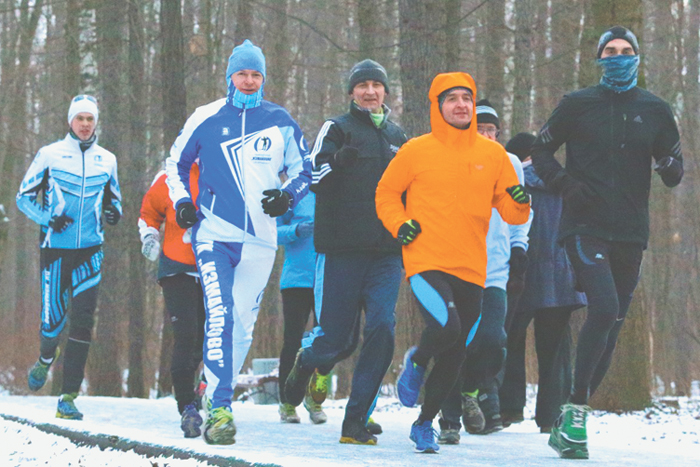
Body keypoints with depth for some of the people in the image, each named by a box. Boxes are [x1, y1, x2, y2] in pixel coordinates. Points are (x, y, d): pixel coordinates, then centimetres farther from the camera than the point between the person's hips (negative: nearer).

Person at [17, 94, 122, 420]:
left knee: (83, 319, -11)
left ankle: (69, 396, -8)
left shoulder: (107, 160, 8)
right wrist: (48, 219, -12)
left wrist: (114, 212, -3)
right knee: (53, 319, -5)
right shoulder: (49, 155, 0)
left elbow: (113, 198, 21)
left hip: (90, 250, 2)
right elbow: (24, 197, 5)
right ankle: (45, 360, 33)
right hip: (55, 248, -2)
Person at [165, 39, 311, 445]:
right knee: (220, 316, -17)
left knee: (243, 325, 7)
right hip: (213, 233, -2)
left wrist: (288, 196, -5)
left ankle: (219, 394, 23)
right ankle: (221, 410, -20)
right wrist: (182, 201, 3)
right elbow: (177, 162, 18)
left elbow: (304, 171, 15)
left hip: (260, 241, 2)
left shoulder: (281, 122, 5)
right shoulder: (206, 118, 3)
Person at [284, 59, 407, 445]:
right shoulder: (337, 130, 4)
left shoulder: (397, 137, 18)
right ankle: (307, 361, 34)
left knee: (381, 329, -14)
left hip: (386, 251, 3)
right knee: (336, 338, -3)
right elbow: (314, 178, -11)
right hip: (342, 249, -3)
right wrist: (338, 162, -30)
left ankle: (356, 422, -9)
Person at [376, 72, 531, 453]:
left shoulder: (492, 154, 8)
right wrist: (399, 225, -5)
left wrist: (520, 203, -10)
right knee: (446, 328, -27)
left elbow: (510, 212, 12)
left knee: (455, 355, 8)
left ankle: (425, 423, 28)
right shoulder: (416, 151, 0)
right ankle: (416, 362, 8)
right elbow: (386, 194, 12)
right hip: (426, 263, -4)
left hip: (471, 270, 4)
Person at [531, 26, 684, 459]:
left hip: (630, 233, 4)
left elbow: (675, 174, 14)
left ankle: (569, 422, 18)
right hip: (586, 225, -4)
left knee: (611, 327, 6)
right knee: (605, 308, -23)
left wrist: (670, 167, -10)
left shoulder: (655, 111, 9)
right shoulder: (578, 104, 4)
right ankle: (574, 413, -18)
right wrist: (565, 183, -6)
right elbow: (541, 151, 12)